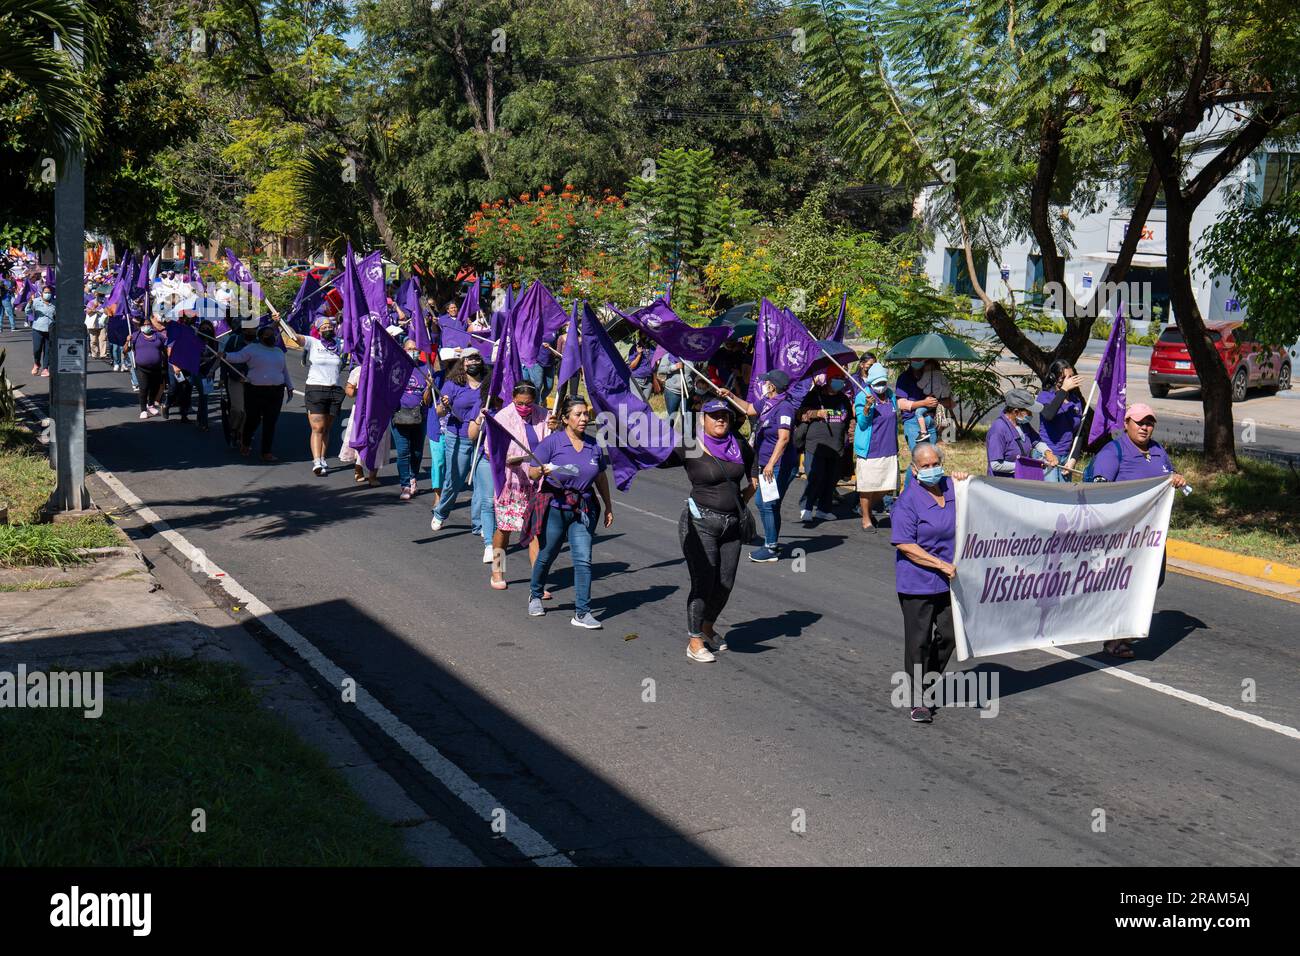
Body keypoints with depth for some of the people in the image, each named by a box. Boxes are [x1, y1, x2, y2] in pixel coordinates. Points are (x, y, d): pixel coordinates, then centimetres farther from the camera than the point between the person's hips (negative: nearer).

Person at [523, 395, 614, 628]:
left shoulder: (594, 446, 6)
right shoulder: (552, 442, -7)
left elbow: (601, 478, 18)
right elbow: (531, 473, -6)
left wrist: (608, 506, 22)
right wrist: (543, 470, -28)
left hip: (583, 510, 3)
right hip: (554, 507, -3)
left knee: (583, 559, -7)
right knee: (546, 556, 14)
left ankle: (582, 613, -5)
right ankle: (535, 596, 40)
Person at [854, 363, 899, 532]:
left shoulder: (891, 396, 10)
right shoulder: (863, 397, -8)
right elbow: (862, 423, -12)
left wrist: (896, 446, 23)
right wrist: (867, 407, -29)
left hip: (889, 449, 6)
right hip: (869, 449, -5)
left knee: (887, 486, 7)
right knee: (867, 486, 1)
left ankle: (867, 506, 30)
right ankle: (866, 519, 14)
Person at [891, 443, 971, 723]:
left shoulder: (951, 487, 5)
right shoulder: (907, 502, -14)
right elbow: (905, 546, -18)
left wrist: (964, 480, 6)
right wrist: (942, 565, -20)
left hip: (949, 580, 6)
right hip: (917, 582, -6)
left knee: (948, 635, 11)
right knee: (918, 641, -1)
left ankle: (927, 683, 32)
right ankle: (916, 703, 8)